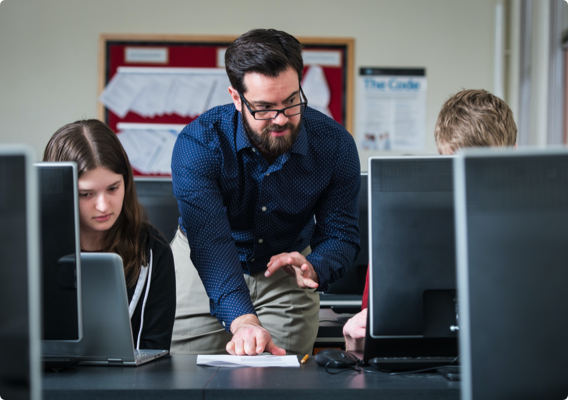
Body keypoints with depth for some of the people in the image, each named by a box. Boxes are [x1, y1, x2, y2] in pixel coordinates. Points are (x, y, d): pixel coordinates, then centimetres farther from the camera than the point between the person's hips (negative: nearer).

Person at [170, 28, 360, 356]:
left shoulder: (335, 145, -19)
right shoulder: (198, 144, -28)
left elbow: (340, 233, -11)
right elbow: (210, 241, -39)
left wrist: (312, 269, -36)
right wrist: (243, 321, -53)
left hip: (285, 270, 2)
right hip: (205, 269, -2)